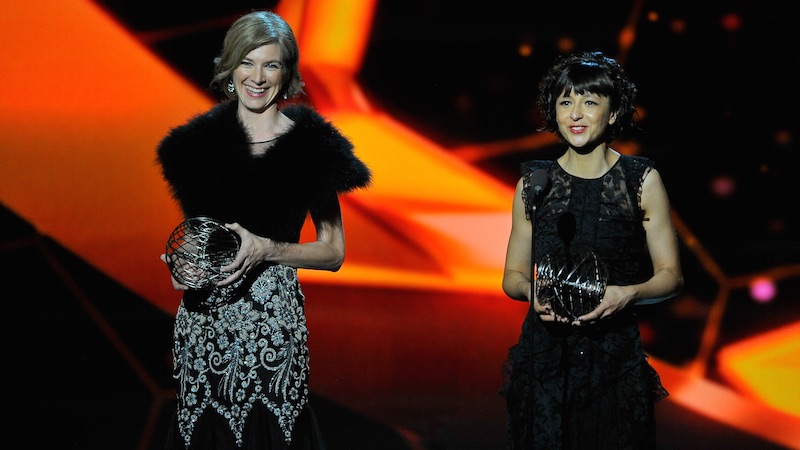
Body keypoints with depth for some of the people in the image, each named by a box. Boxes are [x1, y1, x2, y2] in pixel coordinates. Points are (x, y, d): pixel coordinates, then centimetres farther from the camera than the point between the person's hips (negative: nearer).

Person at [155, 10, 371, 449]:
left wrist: (265, 249, -14)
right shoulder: (200, 141, 8)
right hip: (202, 317, 3)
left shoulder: (309, 146, -1)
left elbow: (333, 252, 1)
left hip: (270, 318, -3)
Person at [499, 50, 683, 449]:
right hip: (544, 354, 1)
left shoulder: (642, 181, 0)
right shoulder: (534, 183, 5)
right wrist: (532, 291, -12)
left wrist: (629, 293, -19)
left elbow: (671, 276, 1)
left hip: (616, 358, -1)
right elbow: (513, 276, 10)